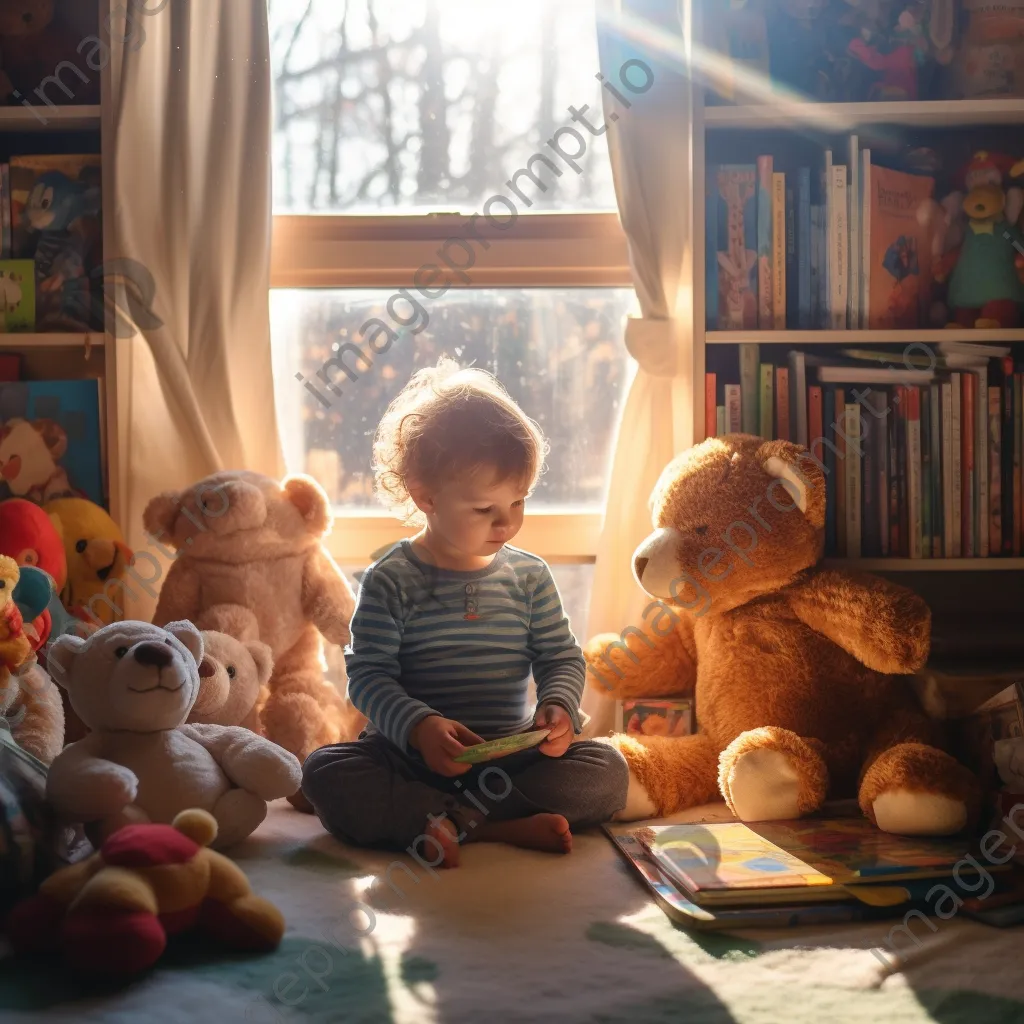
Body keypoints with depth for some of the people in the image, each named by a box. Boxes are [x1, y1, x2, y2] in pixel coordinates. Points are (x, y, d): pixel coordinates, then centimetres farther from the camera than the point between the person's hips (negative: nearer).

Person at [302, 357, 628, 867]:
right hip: (411, 754, -2)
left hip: (511, 754, 2)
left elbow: (561, 657, 10)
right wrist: (419, 726, -27)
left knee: (607, 773, -21)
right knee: (325, 772, -29)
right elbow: (368, 676, -8)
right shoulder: (391, 582, -3)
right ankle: (502, 828, -38)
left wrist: (558, 706, -13)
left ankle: (451, 820, -29)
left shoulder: (529, 576, 6)